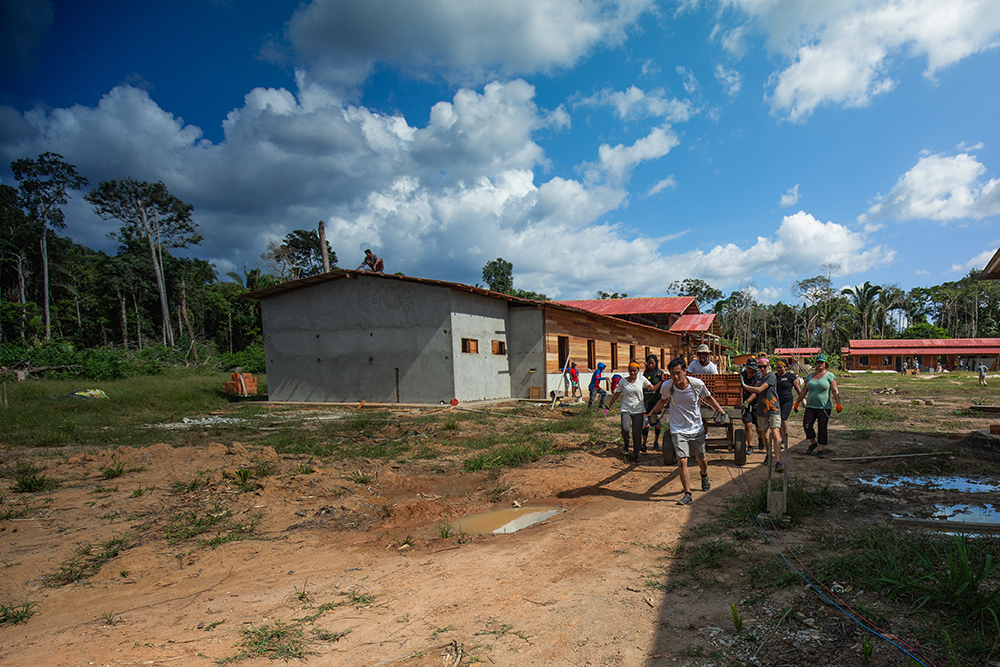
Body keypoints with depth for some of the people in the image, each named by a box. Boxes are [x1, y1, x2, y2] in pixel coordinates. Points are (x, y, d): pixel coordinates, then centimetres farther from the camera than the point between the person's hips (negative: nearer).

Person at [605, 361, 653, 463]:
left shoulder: (642, 379, 1)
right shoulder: (623, 381, 2)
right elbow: (616, 395, 9)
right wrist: (608, 407, 9)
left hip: (639, 410, 0)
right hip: (626, 409, 0)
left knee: (637, 434, -2)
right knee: (625, 429, -21)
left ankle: (635, 455, 15)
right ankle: (626, 443, 13)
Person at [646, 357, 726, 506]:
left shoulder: (697, 384, -15)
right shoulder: (666, 386, -13)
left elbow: (708, 397, 6)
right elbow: (663, 401, 10)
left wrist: (719, 409, -8)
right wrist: (651, 413, 2)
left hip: (697, 429, 1)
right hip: (678, 430, -1)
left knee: (701, 459, 16)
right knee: (682, 461, -15)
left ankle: (704, 476, 52)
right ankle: (687, 494, -3)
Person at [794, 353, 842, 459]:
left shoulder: (829, 376, 0)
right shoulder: (810, 376, 12)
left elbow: (835, 391, -6)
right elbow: (803, 391, 16)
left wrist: (838, 403, -18)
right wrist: (797, 402, 15)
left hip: (824, 407, -3)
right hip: (811, 406, 4)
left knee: (822, 428, 1)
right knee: (806, 425, -7)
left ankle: (821, 450, 11)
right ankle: (813, 443, 19)